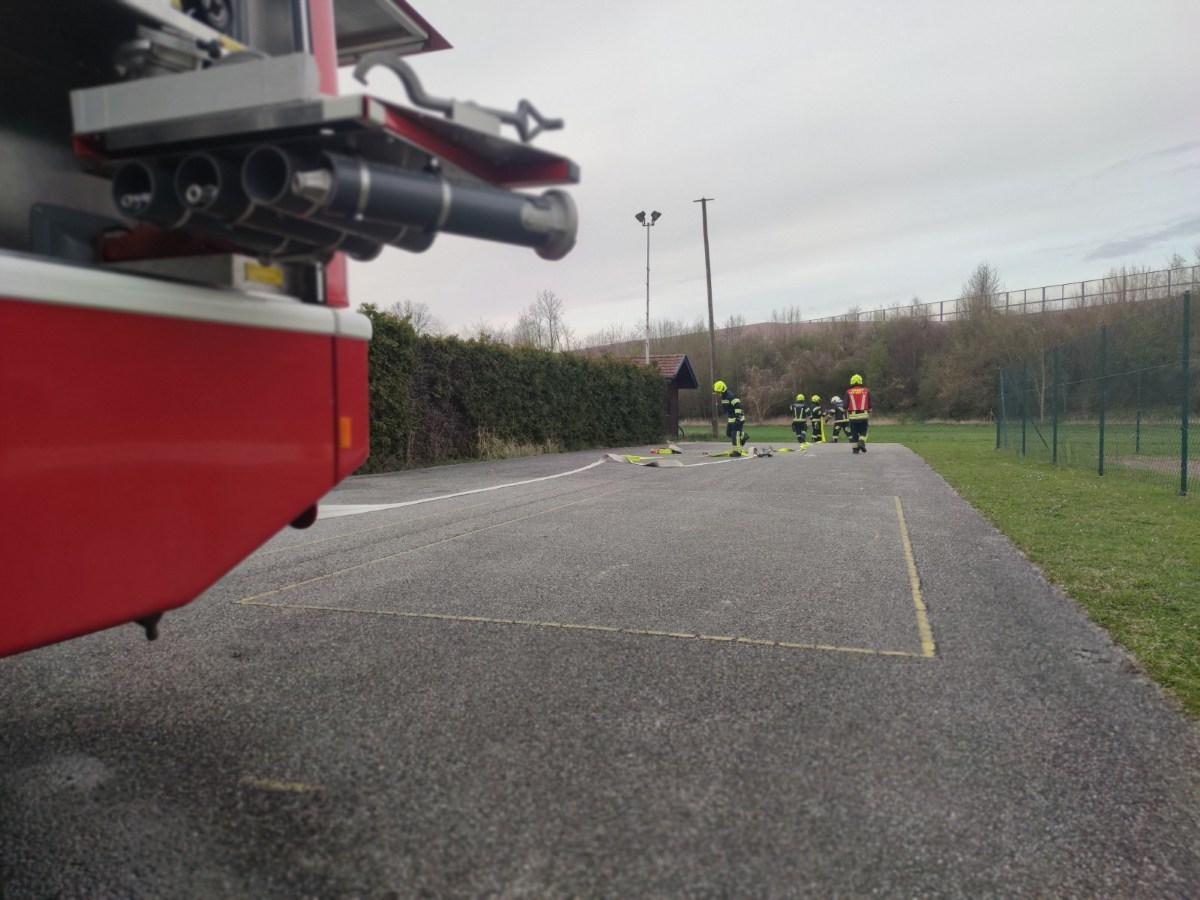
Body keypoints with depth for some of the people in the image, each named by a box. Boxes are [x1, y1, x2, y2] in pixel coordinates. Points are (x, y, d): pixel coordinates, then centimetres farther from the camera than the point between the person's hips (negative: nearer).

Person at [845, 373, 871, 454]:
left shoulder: (848, 392, 1)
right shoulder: (866, 391, 5)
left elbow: (846, 405, -1)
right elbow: (869, 405, 7)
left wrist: (846, 414, 14)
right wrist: (869, 413, 21)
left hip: (852, 416, -1)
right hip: (863, 415, 1)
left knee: (854, 433, 8)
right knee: (863, 431, 12)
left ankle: (855, 448, 8)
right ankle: (862, 442, -12)